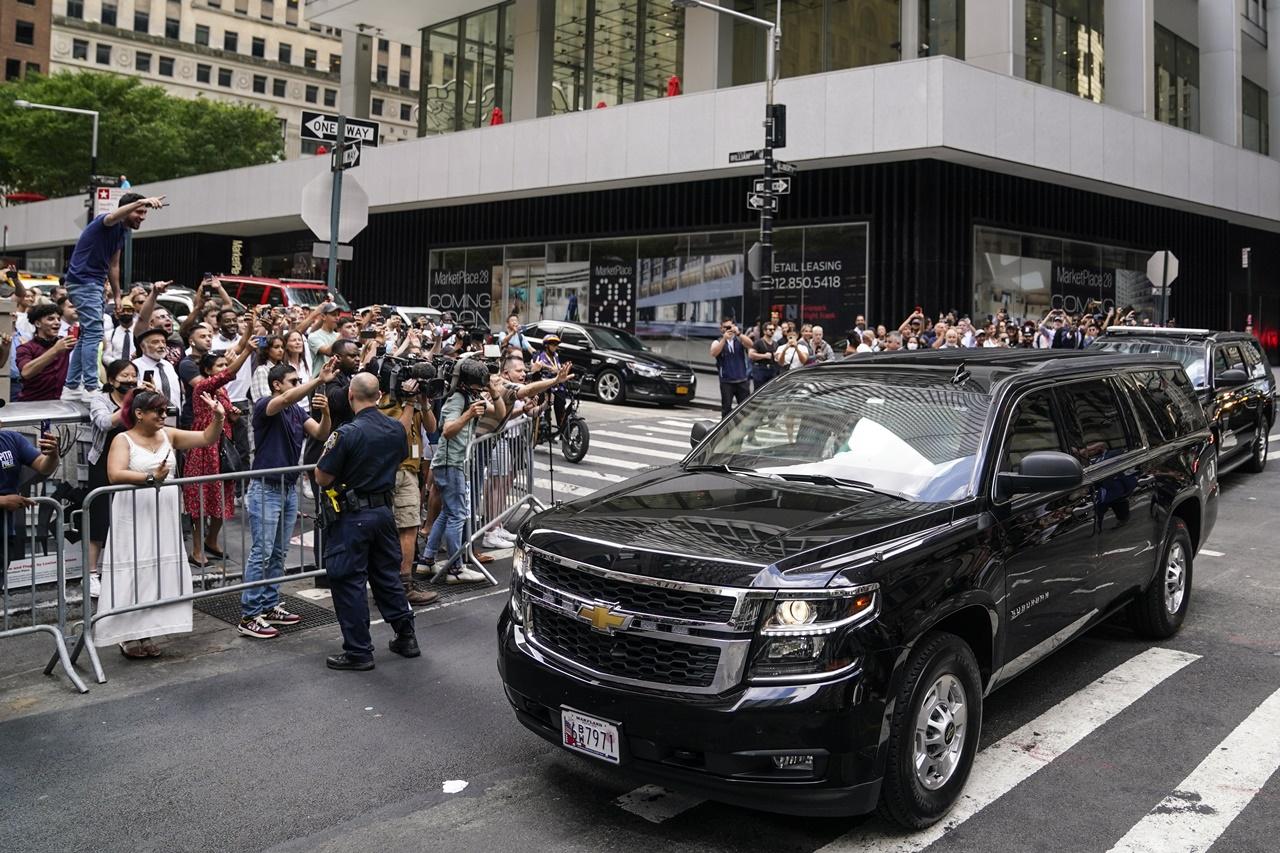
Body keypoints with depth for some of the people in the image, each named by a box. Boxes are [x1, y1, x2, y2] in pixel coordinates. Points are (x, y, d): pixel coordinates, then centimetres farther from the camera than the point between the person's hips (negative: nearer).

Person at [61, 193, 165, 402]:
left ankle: (72, 387, 19)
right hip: (83, 281, -10)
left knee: (87, 335, 13)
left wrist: (117, 295, 15)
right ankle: (90, 388, -15)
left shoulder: (122, 232, 14)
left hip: (94, 283, 10)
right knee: (93, 333, -14)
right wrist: (140, 202, -55)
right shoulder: (107, 223, -13)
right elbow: (114, 216, -39)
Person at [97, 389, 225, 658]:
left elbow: (207, 439, 6)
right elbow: (115, 475, -21)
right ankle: (128, 636, 8)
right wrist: (151, 478, -28)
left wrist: (218, 418, -11)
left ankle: (146, 633, 18)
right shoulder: (123, 440, -6)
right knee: (133, 574, -1)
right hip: (134, 517, -5)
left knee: (160, 574, 8)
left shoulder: (168, 435, 8)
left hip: (164, 517, 6)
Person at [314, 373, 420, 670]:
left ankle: (358, 651, 8)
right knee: (387, 575, 19)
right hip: (385, 511, 6)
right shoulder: (397, 429, -1)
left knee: (348, 582, 4)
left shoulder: (346, 433, -20)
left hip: (353, 516, -6)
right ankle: (406, 637, 25)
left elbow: (322, 478, -14)